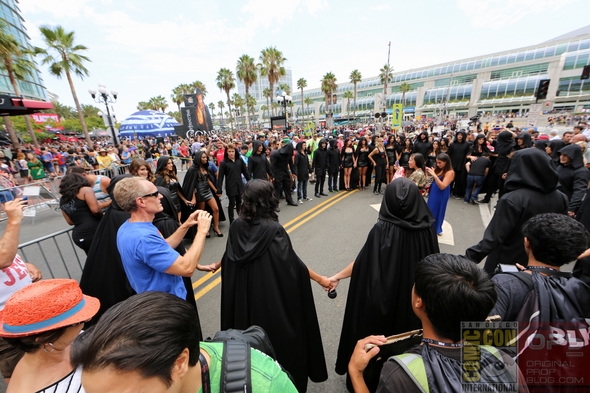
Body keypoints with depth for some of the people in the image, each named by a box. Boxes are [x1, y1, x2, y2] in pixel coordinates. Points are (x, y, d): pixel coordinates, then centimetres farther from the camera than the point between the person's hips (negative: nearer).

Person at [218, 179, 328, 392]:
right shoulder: (273, 229, -24)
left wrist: (216, 265, 28)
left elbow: (229, 256, 5)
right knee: (276, 331, 17)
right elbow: (293, 263, -19)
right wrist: (320, 279, -6)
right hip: (270, 296, -5)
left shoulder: (237, 226, -9)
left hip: (243, 294, 6)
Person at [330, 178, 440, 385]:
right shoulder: (427, 228, -15)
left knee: (377, 328, 20)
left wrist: (337, 276, -4)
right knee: (407, 326, 27)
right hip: (415, 300, 4)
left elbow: (363, 262, -18)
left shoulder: (382, 229, -27)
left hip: (383, 298, -3)